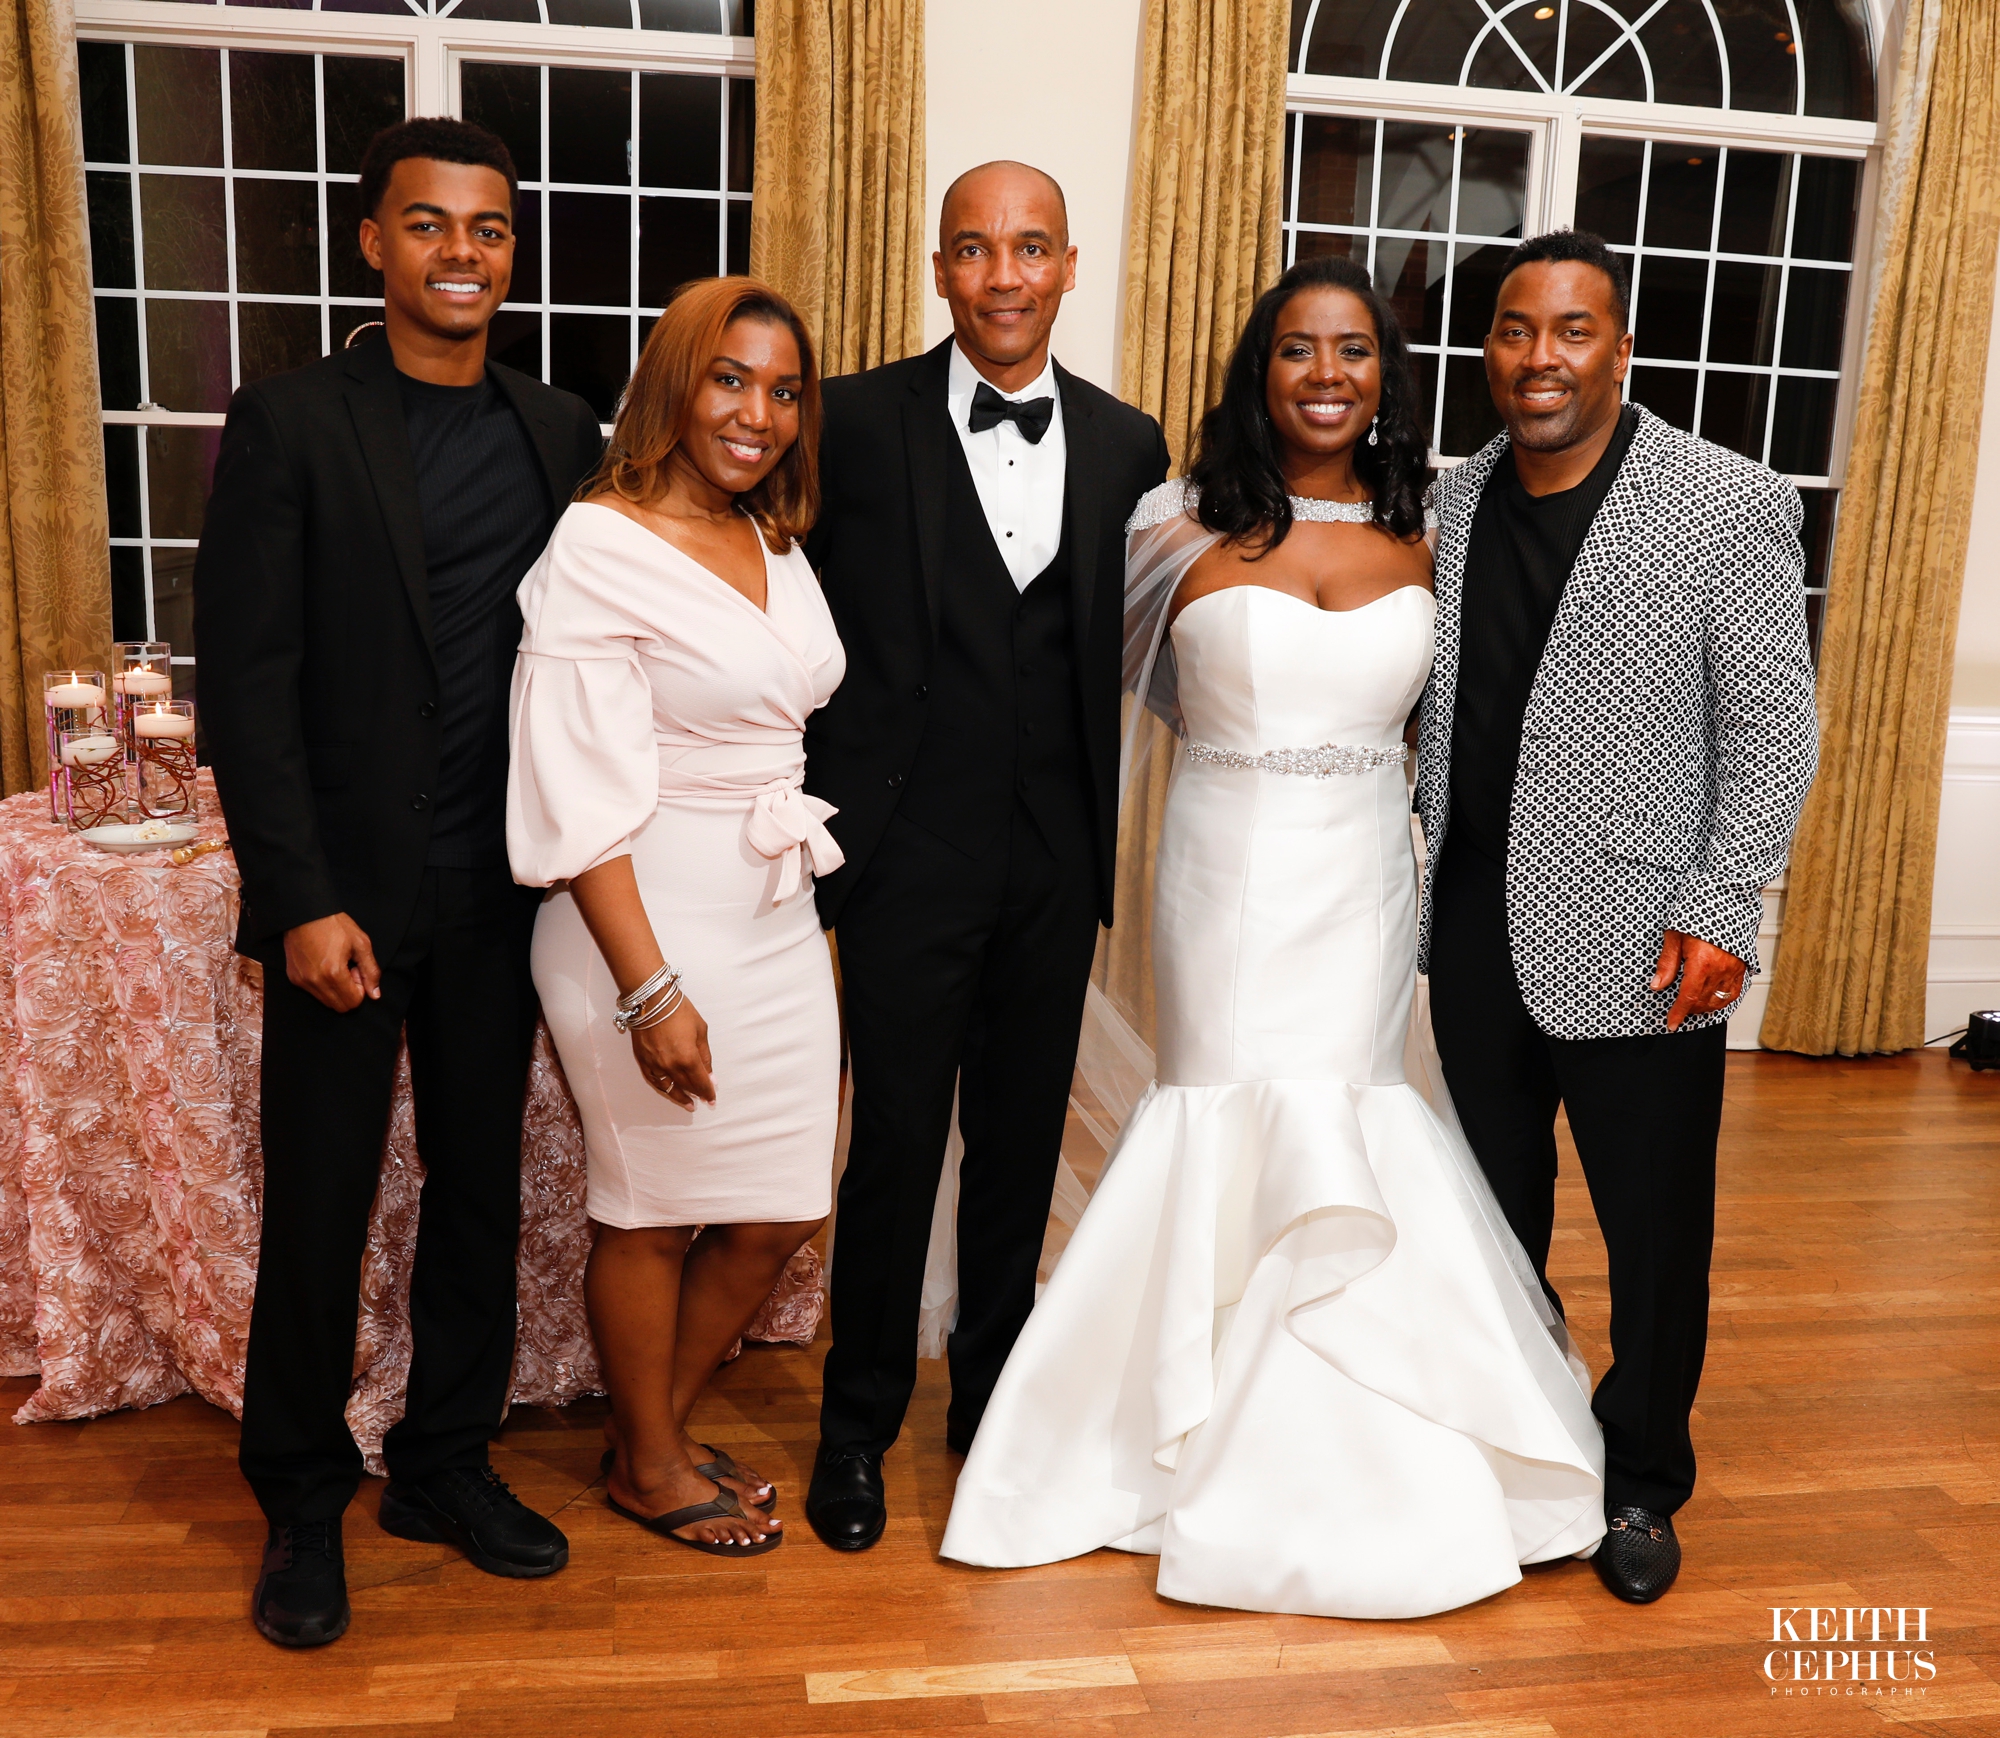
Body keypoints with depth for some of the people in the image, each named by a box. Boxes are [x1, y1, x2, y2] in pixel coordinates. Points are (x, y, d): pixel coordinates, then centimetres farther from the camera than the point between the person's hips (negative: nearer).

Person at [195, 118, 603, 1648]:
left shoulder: (560, 434, 7)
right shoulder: (289, 425, -4)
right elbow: (246, 683, -8)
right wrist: (304, 900, -14)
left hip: (500, 891, 3)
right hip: (347, 896, -3)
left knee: (481, 1190, 13)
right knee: (319, 1207, 8)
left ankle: (447, 1462, 31)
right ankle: (304, 1503, 28)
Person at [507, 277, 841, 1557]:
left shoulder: (778, 548, 10)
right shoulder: (602, 548, -13)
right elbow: (584, 791, -18)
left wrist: (817, 892, 9)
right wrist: (649, 989, -21)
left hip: (777, 917, 7)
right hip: (651, 922, -7)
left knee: (782, 1210, 13)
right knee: (654, 1210, 10)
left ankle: (661, 1432, 36)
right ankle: (648, 1469, 33)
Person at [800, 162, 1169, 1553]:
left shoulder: (1126, 445, 6)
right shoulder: (859, 421, -3)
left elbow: (1125, 651, 9)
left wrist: (1109, 843, 2)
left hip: (1055, 862, 3)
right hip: (910, 854, -3)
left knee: (1022, 1147, 14)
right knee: (895, 1150, 5)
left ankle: (990, 1398, 35)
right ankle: (858, 1427, 25)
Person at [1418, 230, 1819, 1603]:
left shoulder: (1728, 506, -8)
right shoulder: (1456, 499, 5)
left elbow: (1773, 729, -8)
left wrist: (1719, 914, -14)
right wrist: (1425, 876, 6)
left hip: (1637, 950, -4)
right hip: (1475, 934, 4)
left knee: (1656, 1234, 10)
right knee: (1494, 1214, 18)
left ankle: (1641, 1483, 31)